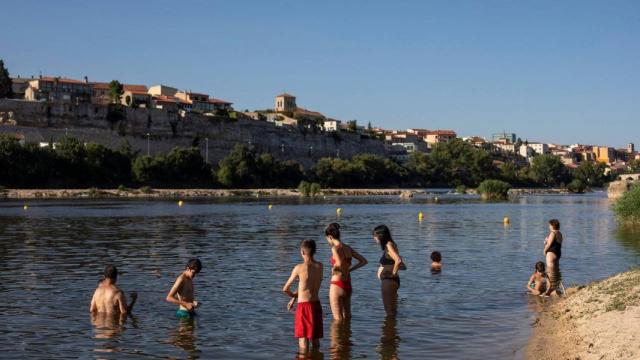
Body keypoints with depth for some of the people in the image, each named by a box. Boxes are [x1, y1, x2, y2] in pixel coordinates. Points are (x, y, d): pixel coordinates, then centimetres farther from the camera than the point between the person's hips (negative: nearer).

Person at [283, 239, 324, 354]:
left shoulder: (299, 268, -12)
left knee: (303, 337, 1)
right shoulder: (320, 266, 2)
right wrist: (294, 298, 18)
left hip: (304, 306, -5)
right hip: (316, 304, 5)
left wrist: (293, 295, 18)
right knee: (315, 337, 15)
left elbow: (285, 289, -4)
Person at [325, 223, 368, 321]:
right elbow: (364, 261, 10)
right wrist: (349, 270, 10)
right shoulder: (348, 248, 6)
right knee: (347, 316, 22)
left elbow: (340, 264, -30)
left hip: (337, 285, -7)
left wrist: (334, 269, -9)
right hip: (348, 285, 7)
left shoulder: (335, 248, -15)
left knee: (338, 319, 4)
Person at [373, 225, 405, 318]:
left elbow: (398, 260, -33)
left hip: (389, 281, -10)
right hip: (388, 281, 10)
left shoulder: (389, 246, -17)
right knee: (391, 307, 19)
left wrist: (394, 272, -19)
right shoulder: (388, 245, 11)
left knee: (390, 311, -1)